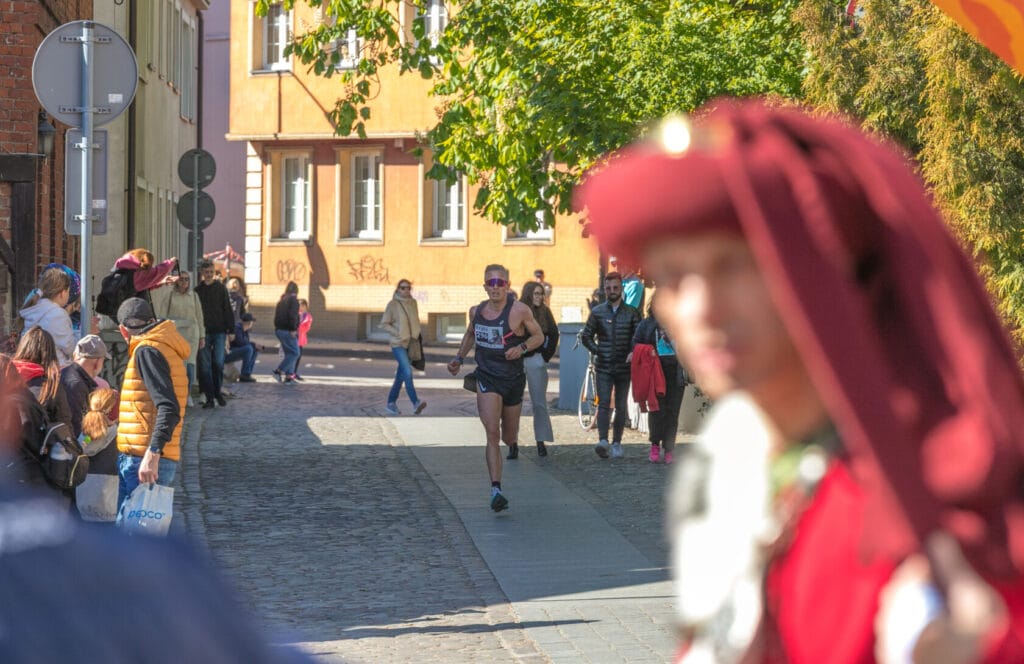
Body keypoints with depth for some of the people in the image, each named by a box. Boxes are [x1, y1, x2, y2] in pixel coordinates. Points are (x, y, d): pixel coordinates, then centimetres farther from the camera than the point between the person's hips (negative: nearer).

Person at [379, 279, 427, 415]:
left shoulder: (413, 303, 9)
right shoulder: (393, 304, -6)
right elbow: (384, 324, -4)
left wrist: (415, 337, 5)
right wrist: (399, 334, -13)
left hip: (410, 343, 6)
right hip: (398, 343, -6)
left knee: (401, 375, 10)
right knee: (407, 372, -18)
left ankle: (391, 403, 19)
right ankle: (415, 403, -25)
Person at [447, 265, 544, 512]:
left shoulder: (519, 310, -10)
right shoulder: (476, 311, 2)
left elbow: (539, 336, -1)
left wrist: (522, 348, -19)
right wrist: (459, 357, 14)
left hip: (513, 379, -1)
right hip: (487, 378, 1)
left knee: (508, 437, 14)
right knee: (492, 433, -17)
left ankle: (513, 442, 56)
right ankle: (496, 490, -22)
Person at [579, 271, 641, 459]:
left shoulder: (631, 313, 6)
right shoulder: (597, 312, 6)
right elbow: (586, 336, 13)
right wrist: (597, 351, 2)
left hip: (624, 366, 1)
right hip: (603, 367, -1)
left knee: (621, 407, 4)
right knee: (604, 404, -13)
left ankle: (617, 443, 12)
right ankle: (603, 441, -25)